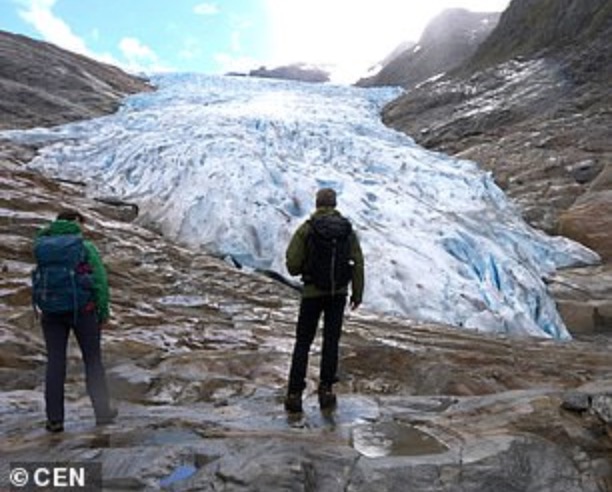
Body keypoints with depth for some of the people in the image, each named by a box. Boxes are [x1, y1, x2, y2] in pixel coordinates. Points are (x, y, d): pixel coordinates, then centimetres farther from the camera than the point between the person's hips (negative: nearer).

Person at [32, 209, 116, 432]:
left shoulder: (42, 246, 3)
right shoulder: (85, 246, -7)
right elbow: (100, 281, -10)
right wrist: (104, 313, -5)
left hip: (51, 311, 3)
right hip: (82, 309, -3)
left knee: (55, 363, 9)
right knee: (93, 360, 9)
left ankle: (54, 419, 11)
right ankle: (102, 411, 14)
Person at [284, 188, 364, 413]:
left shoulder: (306, 228, -7)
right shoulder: (347, 228, 1)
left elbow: (292, 263, -10)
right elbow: (357, 262, -1)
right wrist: (357, 292, 7)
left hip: (313, 291, -2)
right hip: (338, 292, 2)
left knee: (303, 343, 6)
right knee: (331, 341, 12)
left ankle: (295, 394, 5)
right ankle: (326, 390, 14)